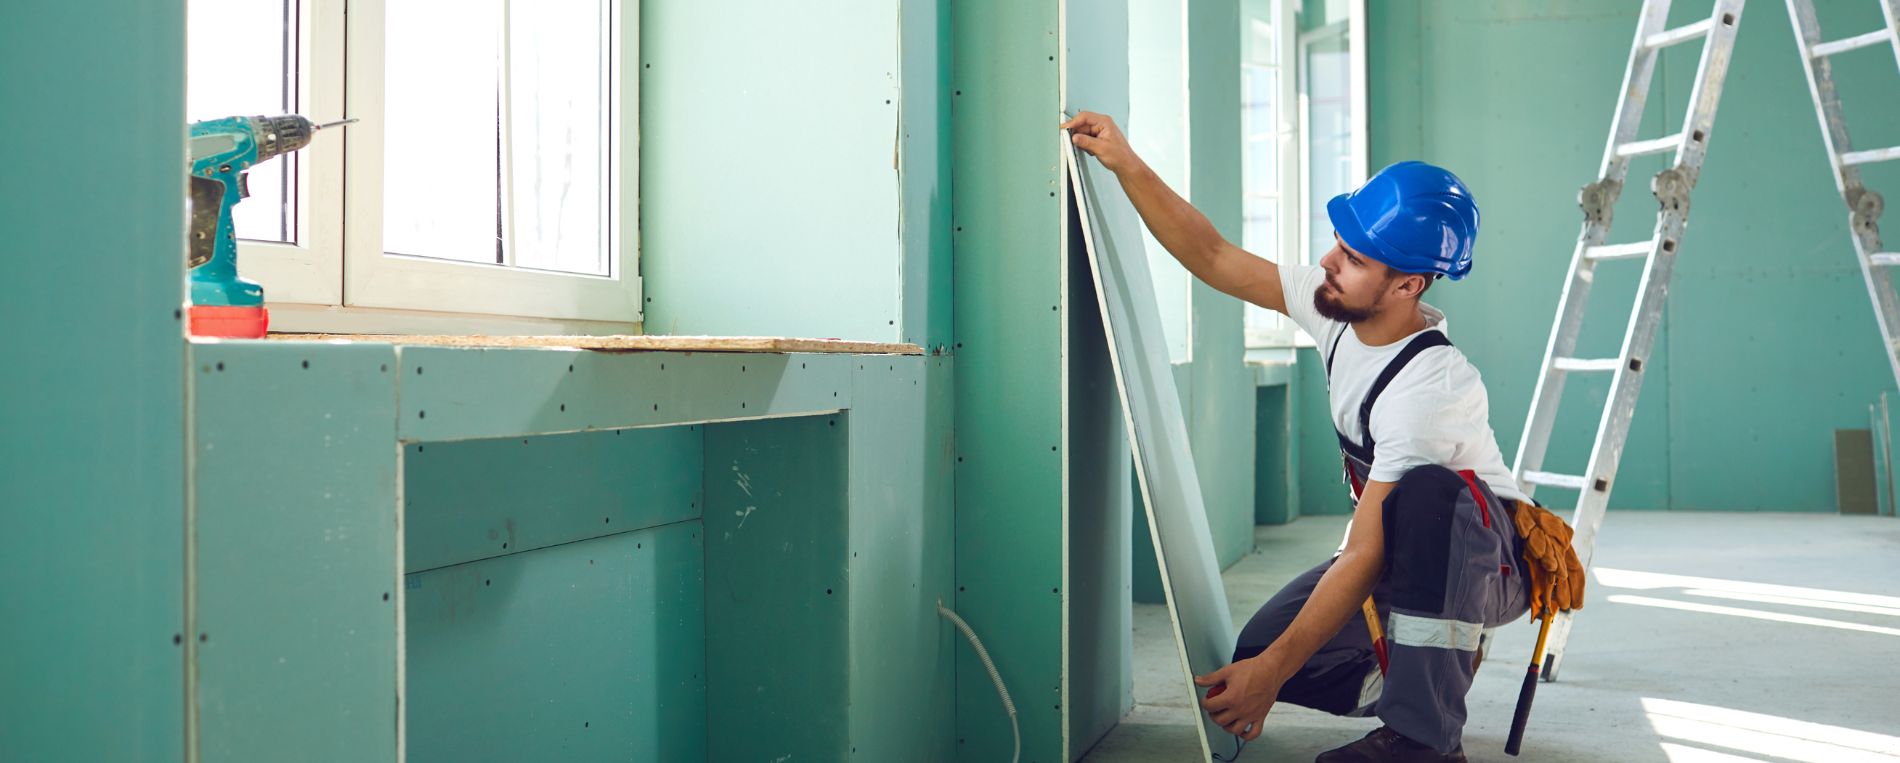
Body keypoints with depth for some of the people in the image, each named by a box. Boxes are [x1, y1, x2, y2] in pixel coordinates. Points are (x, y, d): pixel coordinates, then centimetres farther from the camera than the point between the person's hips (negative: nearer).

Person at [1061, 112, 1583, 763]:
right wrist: (1127, 166, -12)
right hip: (1410, 555, 7)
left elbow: (1364, 558, -33)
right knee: (1257, 650, -10)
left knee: (1427, 491, -41)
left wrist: (1274, 671, -30)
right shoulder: (1337, 305, -11)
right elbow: (1214, 260, -3)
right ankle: (1419, 679, 14)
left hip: (1491, 562, -7)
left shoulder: (1427, 390, -34)